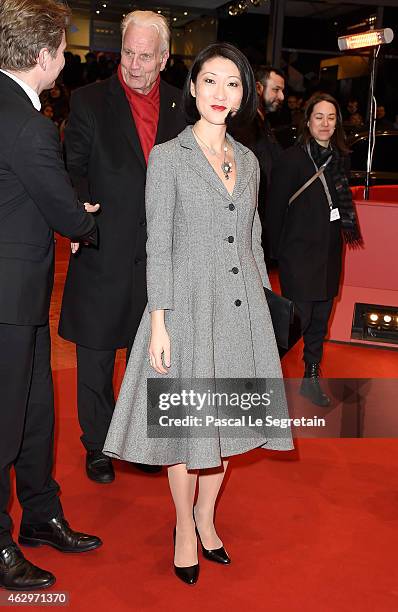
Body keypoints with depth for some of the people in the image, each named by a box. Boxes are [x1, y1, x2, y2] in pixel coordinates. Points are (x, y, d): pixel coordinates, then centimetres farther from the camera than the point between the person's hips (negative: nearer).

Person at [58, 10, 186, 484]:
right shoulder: (90, 101, -2)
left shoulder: (180, 104, 5)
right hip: (105, 254, -2)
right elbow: (73, 169, -2)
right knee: (96, 358, 10)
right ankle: (97, 446, 28)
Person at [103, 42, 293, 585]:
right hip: (189, 305, -4)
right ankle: (184, 527, 25)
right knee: (187, 419, 5)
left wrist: (263, 298, 13)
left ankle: (206, 516, 32)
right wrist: (158, 322, -12)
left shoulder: (247, 161, 10)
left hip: (241, 308, 5)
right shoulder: (168, 157, -5)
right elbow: (159, 245, -8)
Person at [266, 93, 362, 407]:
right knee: (298, 319, -4)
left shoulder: (339, 159, 8)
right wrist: (277, 251, -7)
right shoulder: (292, 159, -11)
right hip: (299, 255, -6)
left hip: (329, 254, 6)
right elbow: (275, 208, -9)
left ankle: (312, 378, 27)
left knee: (321, 319, 13)